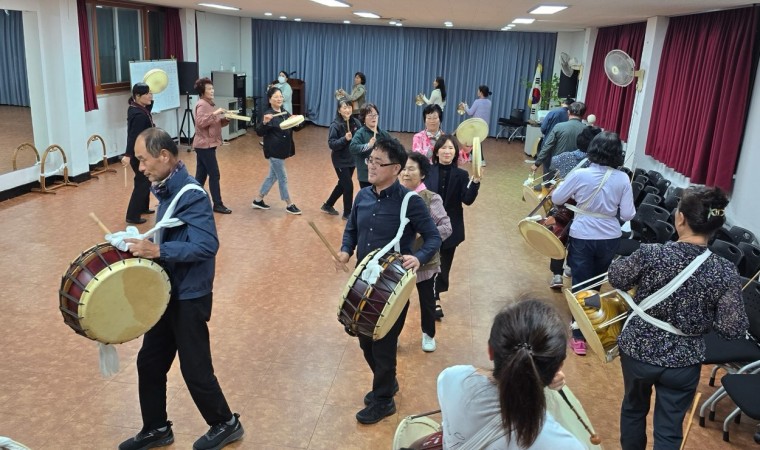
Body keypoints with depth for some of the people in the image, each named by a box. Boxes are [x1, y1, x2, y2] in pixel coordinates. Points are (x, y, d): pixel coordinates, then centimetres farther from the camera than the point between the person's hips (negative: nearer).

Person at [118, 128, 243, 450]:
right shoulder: (167, 189, 6)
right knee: (149, 362, 17)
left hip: (190, 298, -9)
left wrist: (157, 250, -33)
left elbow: (207, 246, -31)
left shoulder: (191, 195, -22)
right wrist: (146, 245, 5)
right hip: (167, 293, 9)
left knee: (194, 369, 5)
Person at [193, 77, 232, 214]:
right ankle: (218, 204, -2)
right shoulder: (202, 104, -12)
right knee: (214, 175, -7)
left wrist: (227, 119, 2)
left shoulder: (209, 104, 17)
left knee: (201, 175, 12)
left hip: (206, 144, 10)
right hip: (205, 144, -10)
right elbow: (201, 122, -25)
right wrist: (215, 113, -28)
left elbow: (216, 123, 19)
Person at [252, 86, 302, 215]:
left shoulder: (285, 113, 8)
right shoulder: (268, 114, -13)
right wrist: (264, 122, -38)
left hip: (283, 150, 8)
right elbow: (259, 132, -19)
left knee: (273, 176, 17)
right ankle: (289, 205, 12)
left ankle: (258, 200, 29)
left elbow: (296, 128, 11)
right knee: (283, 178, 0)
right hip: (274, 151, -8)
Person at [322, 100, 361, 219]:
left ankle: (327, 205, 37)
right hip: (341, 161, -6)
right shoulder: (335, 125, -16)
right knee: (348, 186, -4)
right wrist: (345, 139, -32)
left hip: (352, 159, 6)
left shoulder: (356, 122, -2)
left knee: (342, 184, 18)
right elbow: (331, 144, -19)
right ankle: (347, 213, 13)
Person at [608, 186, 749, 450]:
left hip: (637, 351, 0)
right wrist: (704, 316, 4)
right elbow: (733, 330, -13)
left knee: (634, 407, 27)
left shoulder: (650, 254, -21)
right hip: (683, 362, 0)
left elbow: (616, 279, -3)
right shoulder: (725, 273, -18)